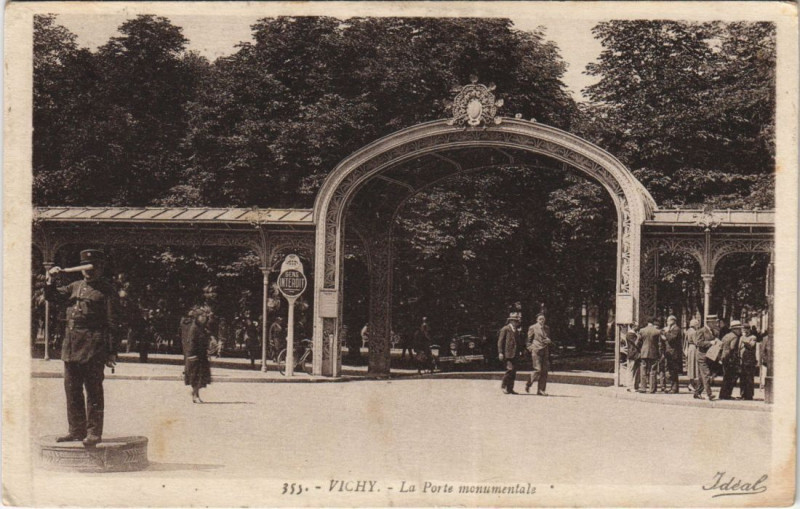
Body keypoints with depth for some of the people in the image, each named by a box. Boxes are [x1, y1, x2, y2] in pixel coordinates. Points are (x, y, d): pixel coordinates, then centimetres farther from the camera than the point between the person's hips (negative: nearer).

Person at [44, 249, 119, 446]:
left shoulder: (106, 290, -1)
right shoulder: (75, 287, 17)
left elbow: (112, 323, -5)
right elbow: (52, 296, 23)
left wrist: (112, 352, -9)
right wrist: (50, 279, 4)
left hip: (93, 347, -7)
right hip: (71, 346, 7)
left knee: (93, 391, -3)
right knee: (72, 390, 10)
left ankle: (94, 433, 1)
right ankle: (77, 430, 18)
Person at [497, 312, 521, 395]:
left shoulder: (516, 331, 18)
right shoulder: (505, 329, -4)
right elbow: (500, 341, -7)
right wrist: (500, 353, -14)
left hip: (514, 354, 7)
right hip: (507, 353, -7)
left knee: (513, 371, 3)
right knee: (510, 369, -17)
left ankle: (510, 388, 9)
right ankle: (503, 385, -2)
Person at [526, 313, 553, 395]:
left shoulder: (547, 328, 18)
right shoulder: (533, 328, 3)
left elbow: (549, 340, 25)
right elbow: (529, 340, 6)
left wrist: (549, 341, 3)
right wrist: (530, 348, -6)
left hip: (545, 352, 5)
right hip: (536, 351, -5)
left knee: (545, 371, 0)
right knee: (538, 370, -13)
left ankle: (541, 390, 5)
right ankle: (528, 384, 7)